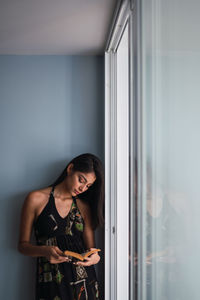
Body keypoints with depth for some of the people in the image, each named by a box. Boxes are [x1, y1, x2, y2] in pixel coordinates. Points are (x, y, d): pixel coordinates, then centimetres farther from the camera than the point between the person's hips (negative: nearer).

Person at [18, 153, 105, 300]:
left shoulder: (84, 207, 11)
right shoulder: (36, 199, 0)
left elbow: (90, 247, 11)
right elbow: (23, 245, 1)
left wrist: (95, 257, -12)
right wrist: (45, 251, -18)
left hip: (84, 280, 3)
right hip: (51, 281, -3)